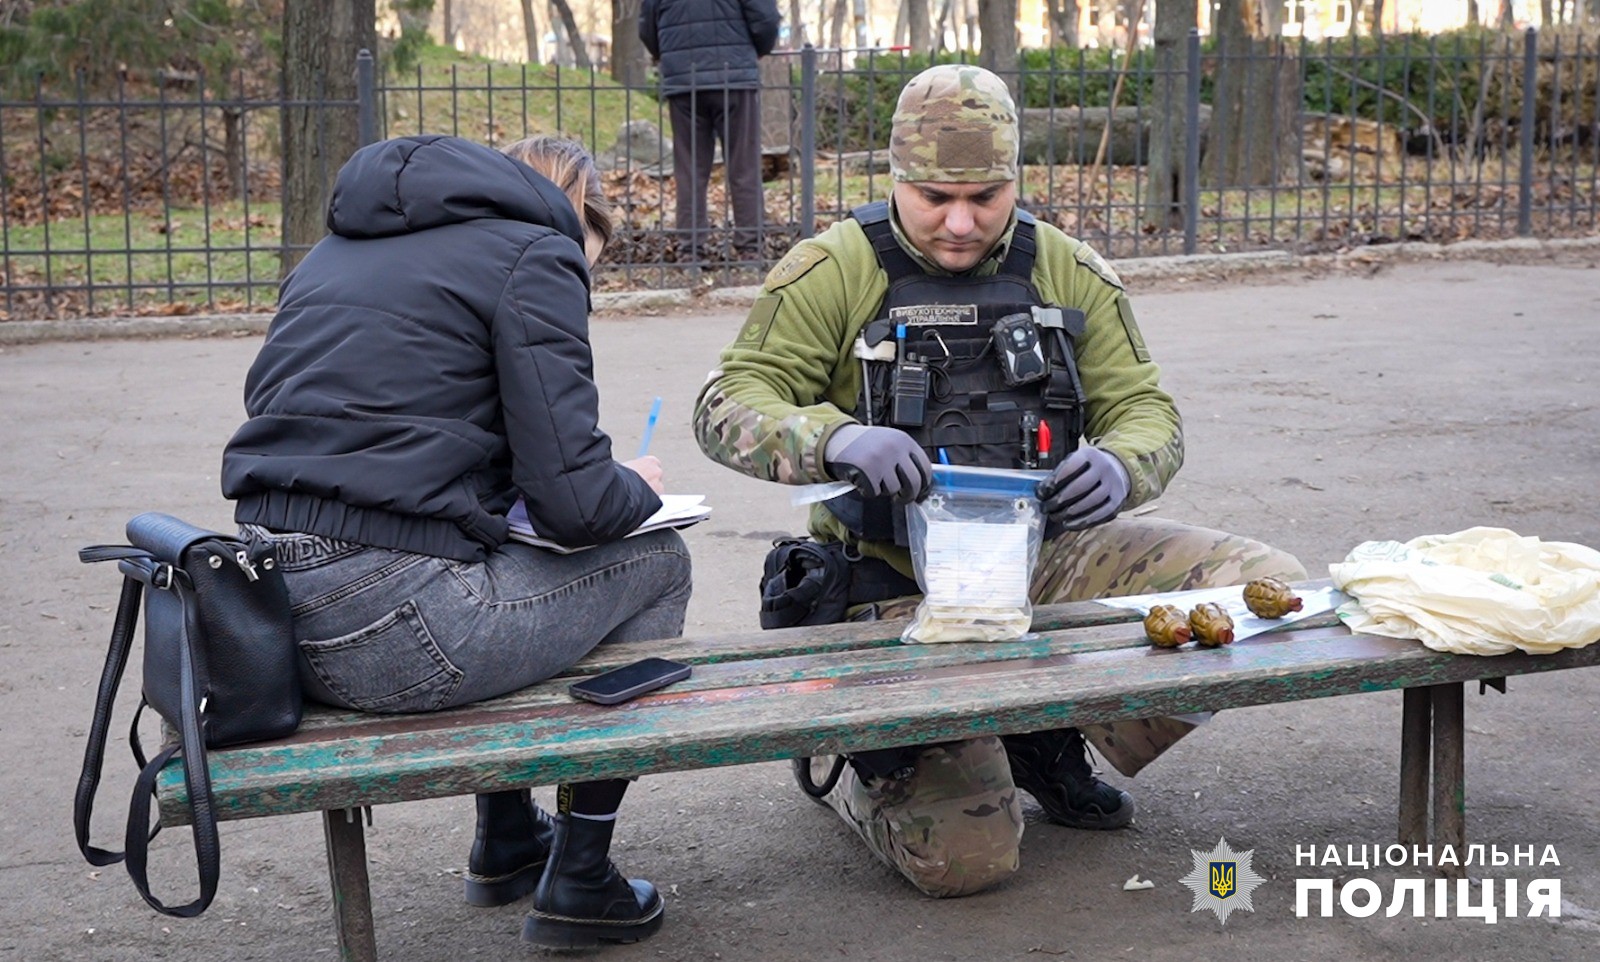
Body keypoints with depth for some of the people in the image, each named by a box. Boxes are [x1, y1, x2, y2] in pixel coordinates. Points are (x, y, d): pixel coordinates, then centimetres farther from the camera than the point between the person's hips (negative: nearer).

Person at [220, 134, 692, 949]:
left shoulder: (340, 248, 21)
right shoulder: (535, 254, -2)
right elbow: (573, 502, -11)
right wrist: (640, 488, 13)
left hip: (266, 613, 9)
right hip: (385, 631, -9)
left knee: (504, 564, 34)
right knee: (652, 563, 13)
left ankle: (506, 841, 42)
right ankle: (577, 881, 20)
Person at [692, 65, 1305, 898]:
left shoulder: (1069, 273, 6)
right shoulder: (833, 272, -5)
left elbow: (1147, 408, 7)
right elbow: (728, 405, -10)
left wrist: (1120, 467, -19)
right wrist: (837, 439, -32)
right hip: (899, 579, -4)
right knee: (962, 858, -18)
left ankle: (1052, 737, 9)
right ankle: (843, 762, 18)